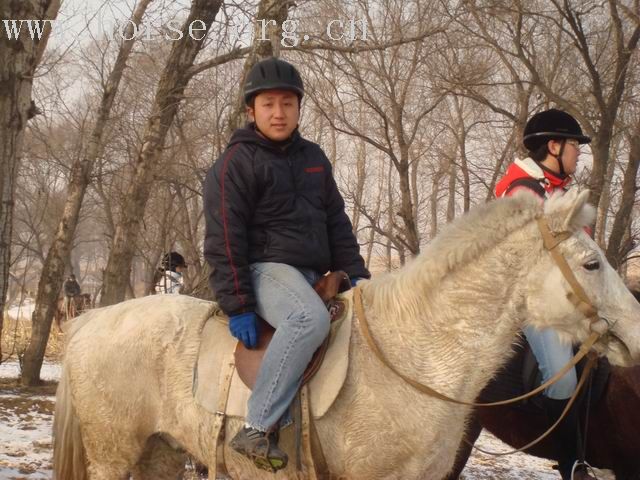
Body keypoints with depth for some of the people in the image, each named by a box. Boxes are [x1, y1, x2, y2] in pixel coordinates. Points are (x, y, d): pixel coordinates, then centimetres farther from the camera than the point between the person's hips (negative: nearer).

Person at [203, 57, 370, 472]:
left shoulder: (314, 158, 16)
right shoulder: (237, 162, -5)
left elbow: (337, 222, 19)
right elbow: (224, 240, -11)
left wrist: (356, 275, 7)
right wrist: (238, 305, -18)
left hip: (313, 274, 8)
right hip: (266, 269, -8)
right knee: (311, 318, -37)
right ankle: (259, 429, -38)